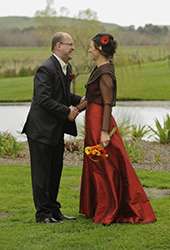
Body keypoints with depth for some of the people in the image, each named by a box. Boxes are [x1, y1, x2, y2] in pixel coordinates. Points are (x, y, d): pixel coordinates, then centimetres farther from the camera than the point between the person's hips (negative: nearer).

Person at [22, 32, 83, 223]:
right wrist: (67, 112, -18)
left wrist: (80, 100, 5)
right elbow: (44, 100, -24)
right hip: (41, 129, -9)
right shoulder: (46, 69, -18)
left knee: (55, 171, 14)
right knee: (42, 172, -1)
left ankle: (53, 210, 24)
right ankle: (43, 214, 6)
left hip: (56, 130, 9)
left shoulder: (67, 67, 11)